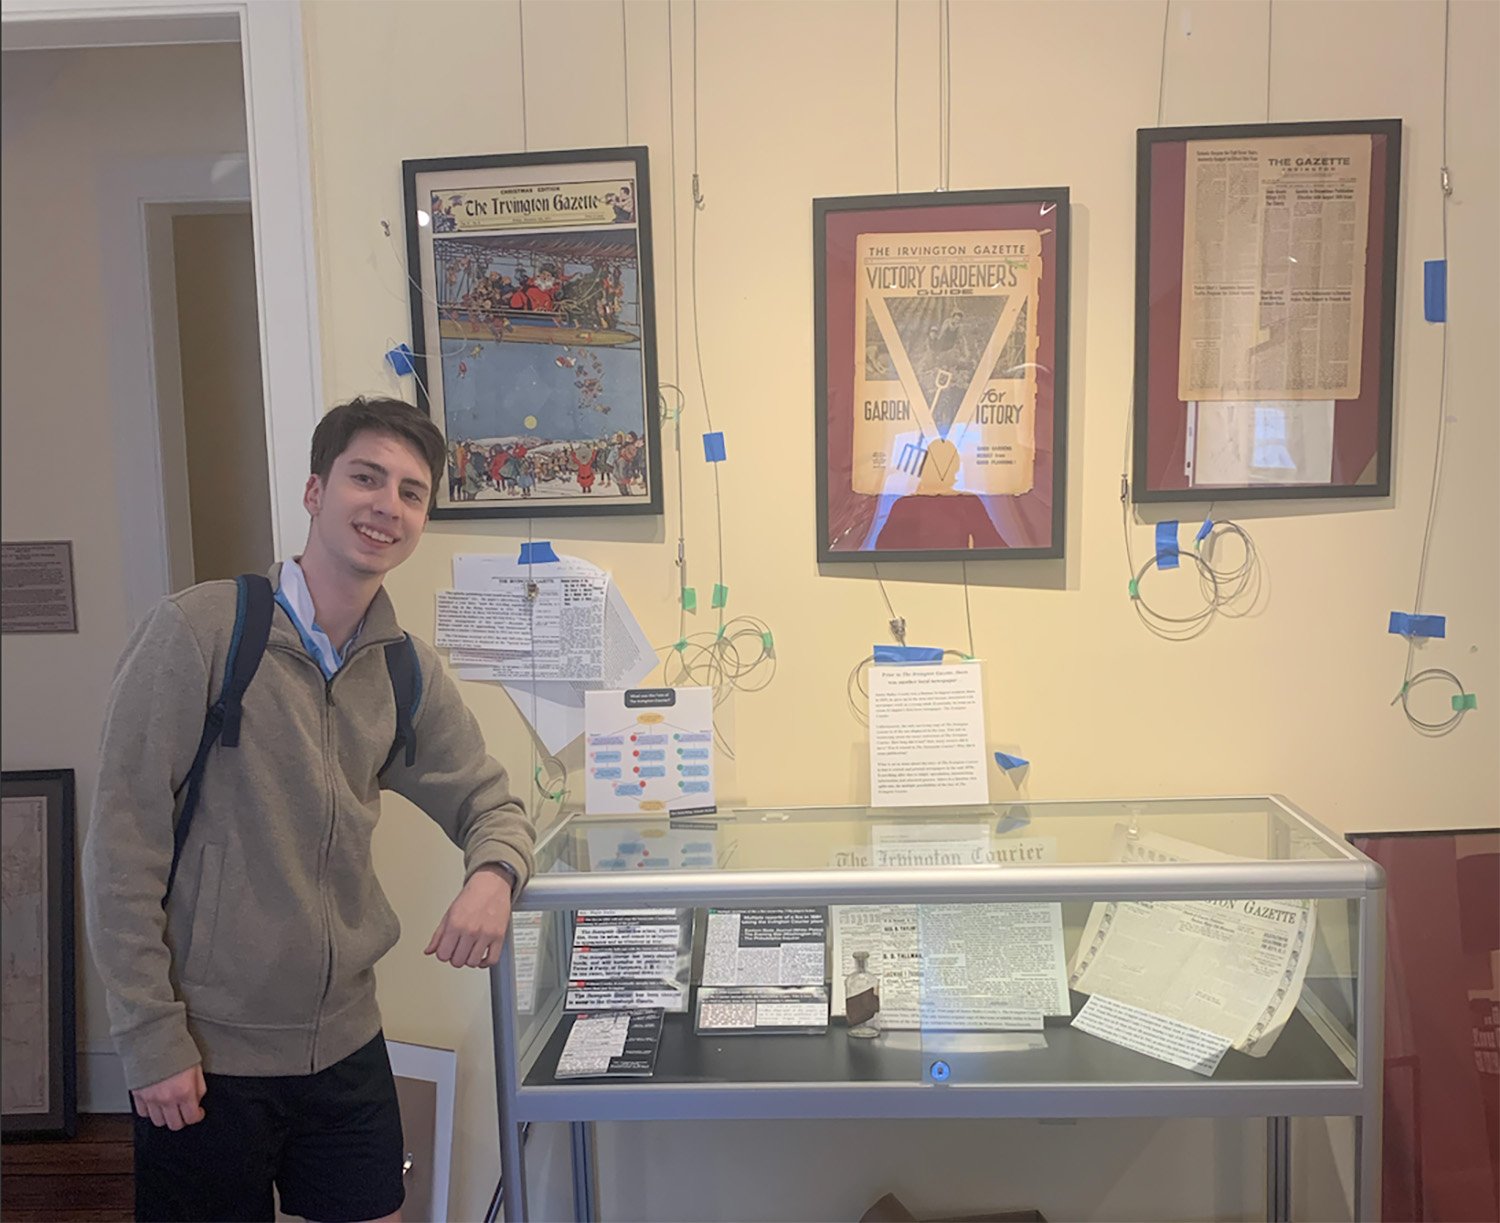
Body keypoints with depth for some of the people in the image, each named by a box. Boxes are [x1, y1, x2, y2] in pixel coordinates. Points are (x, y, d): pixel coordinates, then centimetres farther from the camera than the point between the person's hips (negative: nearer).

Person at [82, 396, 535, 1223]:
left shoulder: (407, 672, 2)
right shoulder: (198, 631, -14)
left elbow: (489, 803, 11)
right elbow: (123, 842, -13)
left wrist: (492, 875, -13)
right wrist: (150, 1037, -12)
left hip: (345, 1042, 5)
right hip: (205, 1055, -5)